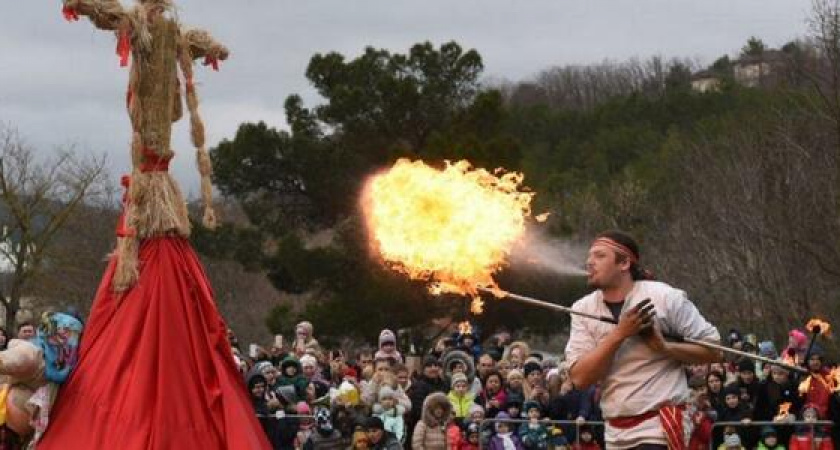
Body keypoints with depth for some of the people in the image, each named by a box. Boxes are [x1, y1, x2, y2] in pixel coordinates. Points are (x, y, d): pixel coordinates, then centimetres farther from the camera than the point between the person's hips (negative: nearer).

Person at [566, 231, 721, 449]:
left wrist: (664, 346, -18)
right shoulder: (583, 308, 2)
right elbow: (580, 378, -7)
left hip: (661, 426, -6)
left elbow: (713, 350, -3)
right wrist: (619, 333, -17)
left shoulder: (665, 297, -8)